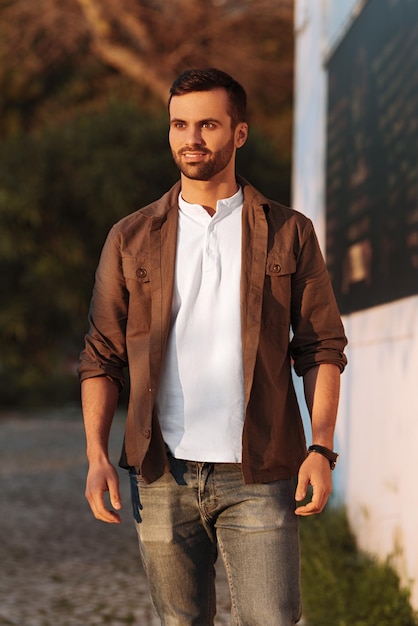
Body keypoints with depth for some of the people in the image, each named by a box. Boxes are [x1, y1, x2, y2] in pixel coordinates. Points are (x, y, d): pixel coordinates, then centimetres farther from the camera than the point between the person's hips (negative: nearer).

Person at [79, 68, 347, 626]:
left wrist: (322, 449, -6)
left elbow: (323, 348, 5)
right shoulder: (131, 239, 8)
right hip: (163, 477, 1)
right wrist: (96, 457, -2)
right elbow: (102, 357, 8)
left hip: (256, 477, -1)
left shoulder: (289, 234, 6)